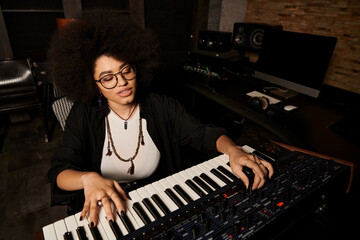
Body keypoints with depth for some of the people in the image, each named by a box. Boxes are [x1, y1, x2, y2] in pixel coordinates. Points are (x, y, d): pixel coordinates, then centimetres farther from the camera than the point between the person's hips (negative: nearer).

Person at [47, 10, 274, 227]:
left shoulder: (162, 107, -9)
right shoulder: (83, 115, -10)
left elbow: (205, 134, -11)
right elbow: (59, 172, -13)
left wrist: (233, 151, -32)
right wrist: (88, 178, -36)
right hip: (105, 211, 1)